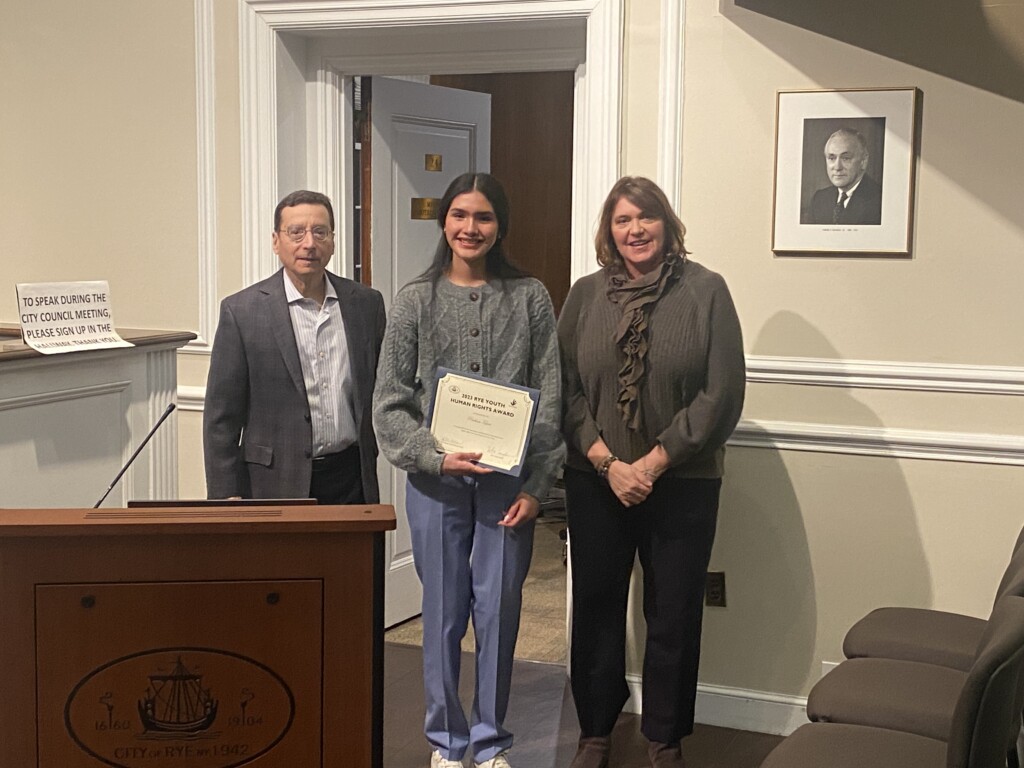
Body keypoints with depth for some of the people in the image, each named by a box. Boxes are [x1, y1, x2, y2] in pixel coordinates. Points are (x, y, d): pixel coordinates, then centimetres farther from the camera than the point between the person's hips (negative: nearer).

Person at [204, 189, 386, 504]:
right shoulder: (241, 310, -3)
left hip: (351, 478, 3)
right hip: (276, 486, -3)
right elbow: (221, 416, -3)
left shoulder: (366, 303, 7)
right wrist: (228, 497, -6)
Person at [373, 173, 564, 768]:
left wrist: (535, 485, -6)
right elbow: (389, 400, 1)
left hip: (509, 481, 0)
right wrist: (436, 455, -14)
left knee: (500, 611, 5)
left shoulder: (530, 297, 2)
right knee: (444, 612, 7)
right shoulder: (416, 300, 2)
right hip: (437, 480, 0)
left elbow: (550, 398, 0)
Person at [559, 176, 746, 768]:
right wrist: (607, 462, -11)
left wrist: (655, 462, -13)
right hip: (595, 482, 2)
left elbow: (723, 393, -9)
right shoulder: (586, 295, 4)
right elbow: (566, 388, 1)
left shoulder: (705, 291, -4)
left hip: (682, 483, -2)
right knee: (596, 607, 11)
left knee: (674, 615, 7)